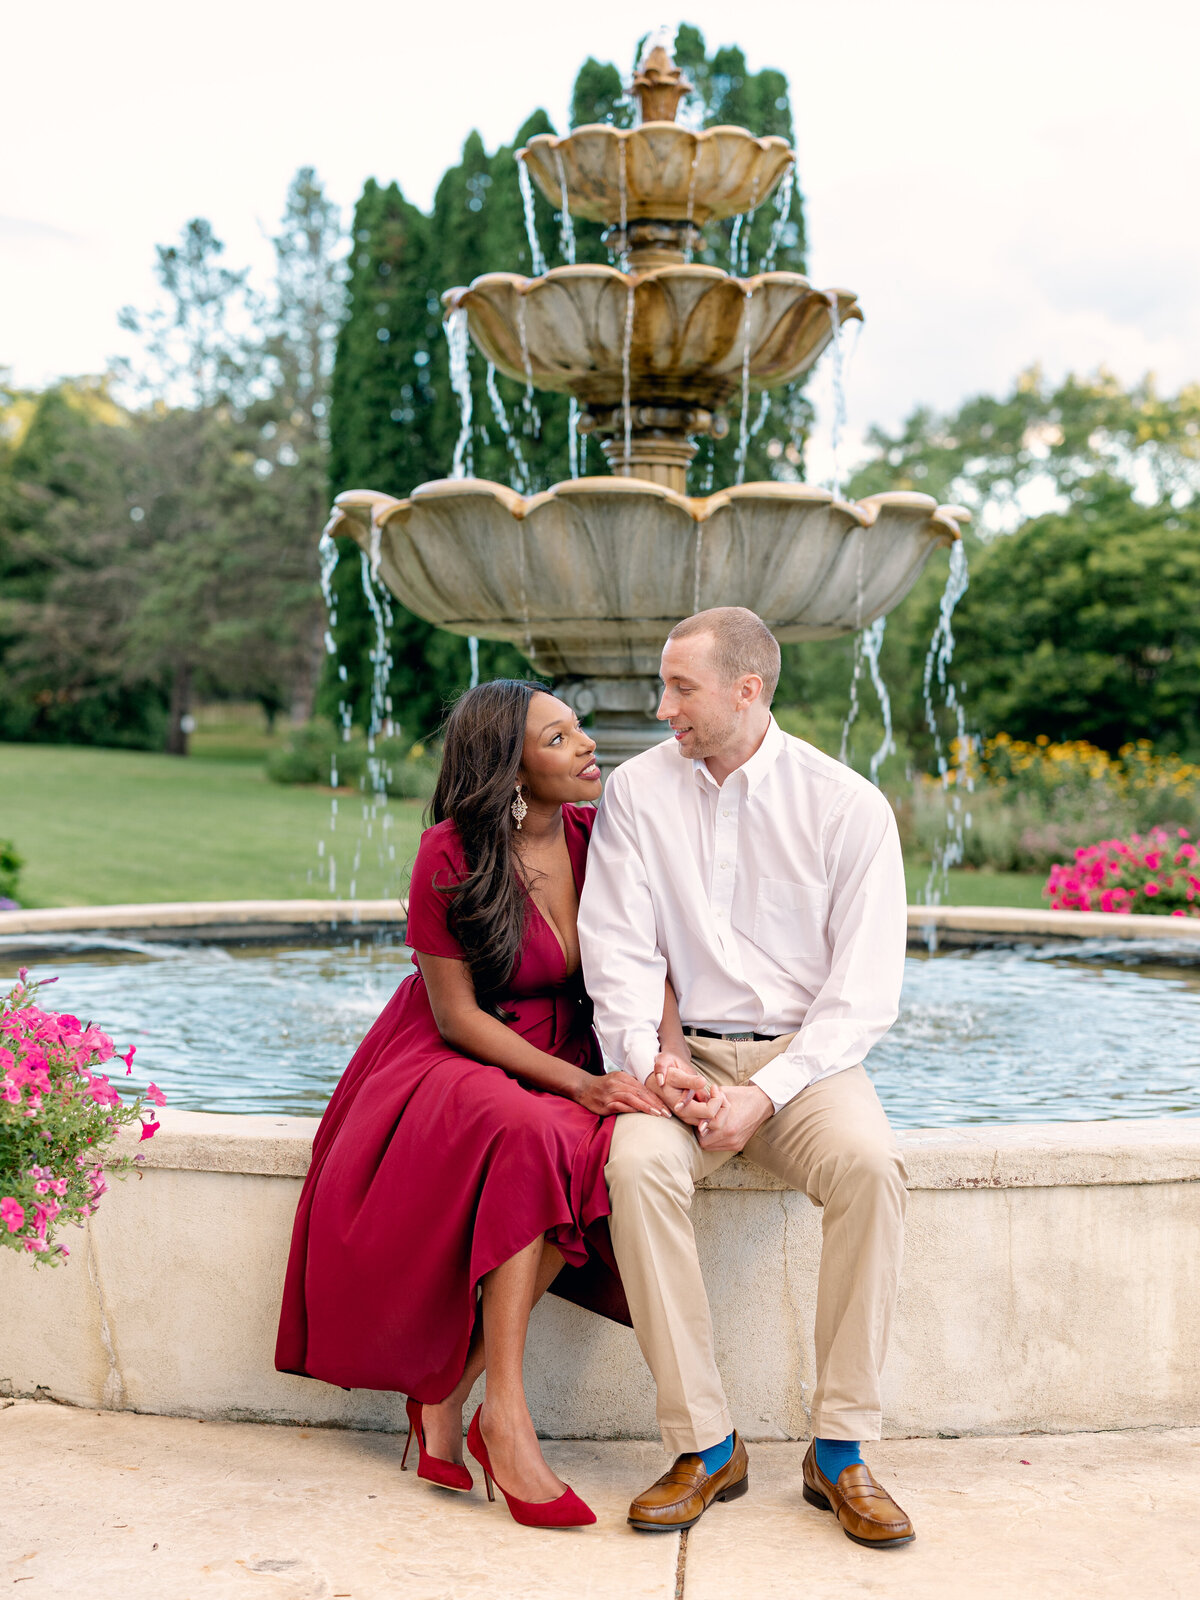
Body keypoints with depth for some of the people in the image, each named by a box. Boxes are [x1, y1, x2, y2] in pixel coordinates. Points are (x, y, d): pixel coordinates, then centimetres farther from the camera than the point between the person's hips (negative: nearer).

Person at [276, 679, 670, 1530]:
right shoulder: (451, 855, -14)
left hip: (569, 1063, 4)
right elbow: (456, 1016, -13)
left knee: (603, 1149, -30)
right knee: (533, 1134, -37)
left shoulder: (598, 836, -1)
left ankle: (447, 1393, -20)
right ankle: (504, 1418, -31)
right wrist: (577, 1084, -23)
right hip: (455, 1066, -4)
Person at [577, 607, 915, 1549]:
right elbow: (618, 952, 2)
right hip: (684, 1054, 1)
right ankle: (706, 1445, -19)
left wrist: (763, 1095, -17)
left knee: (868, 1163, -32)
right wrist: (655, 1062, -16)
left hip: (804, 1056, -1)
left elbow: (866, 991, -6)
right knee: (638, 1163, -31)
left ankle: (840, 1450, -19)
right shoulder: (637, 791, 3)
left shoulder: (848, 806, -4)